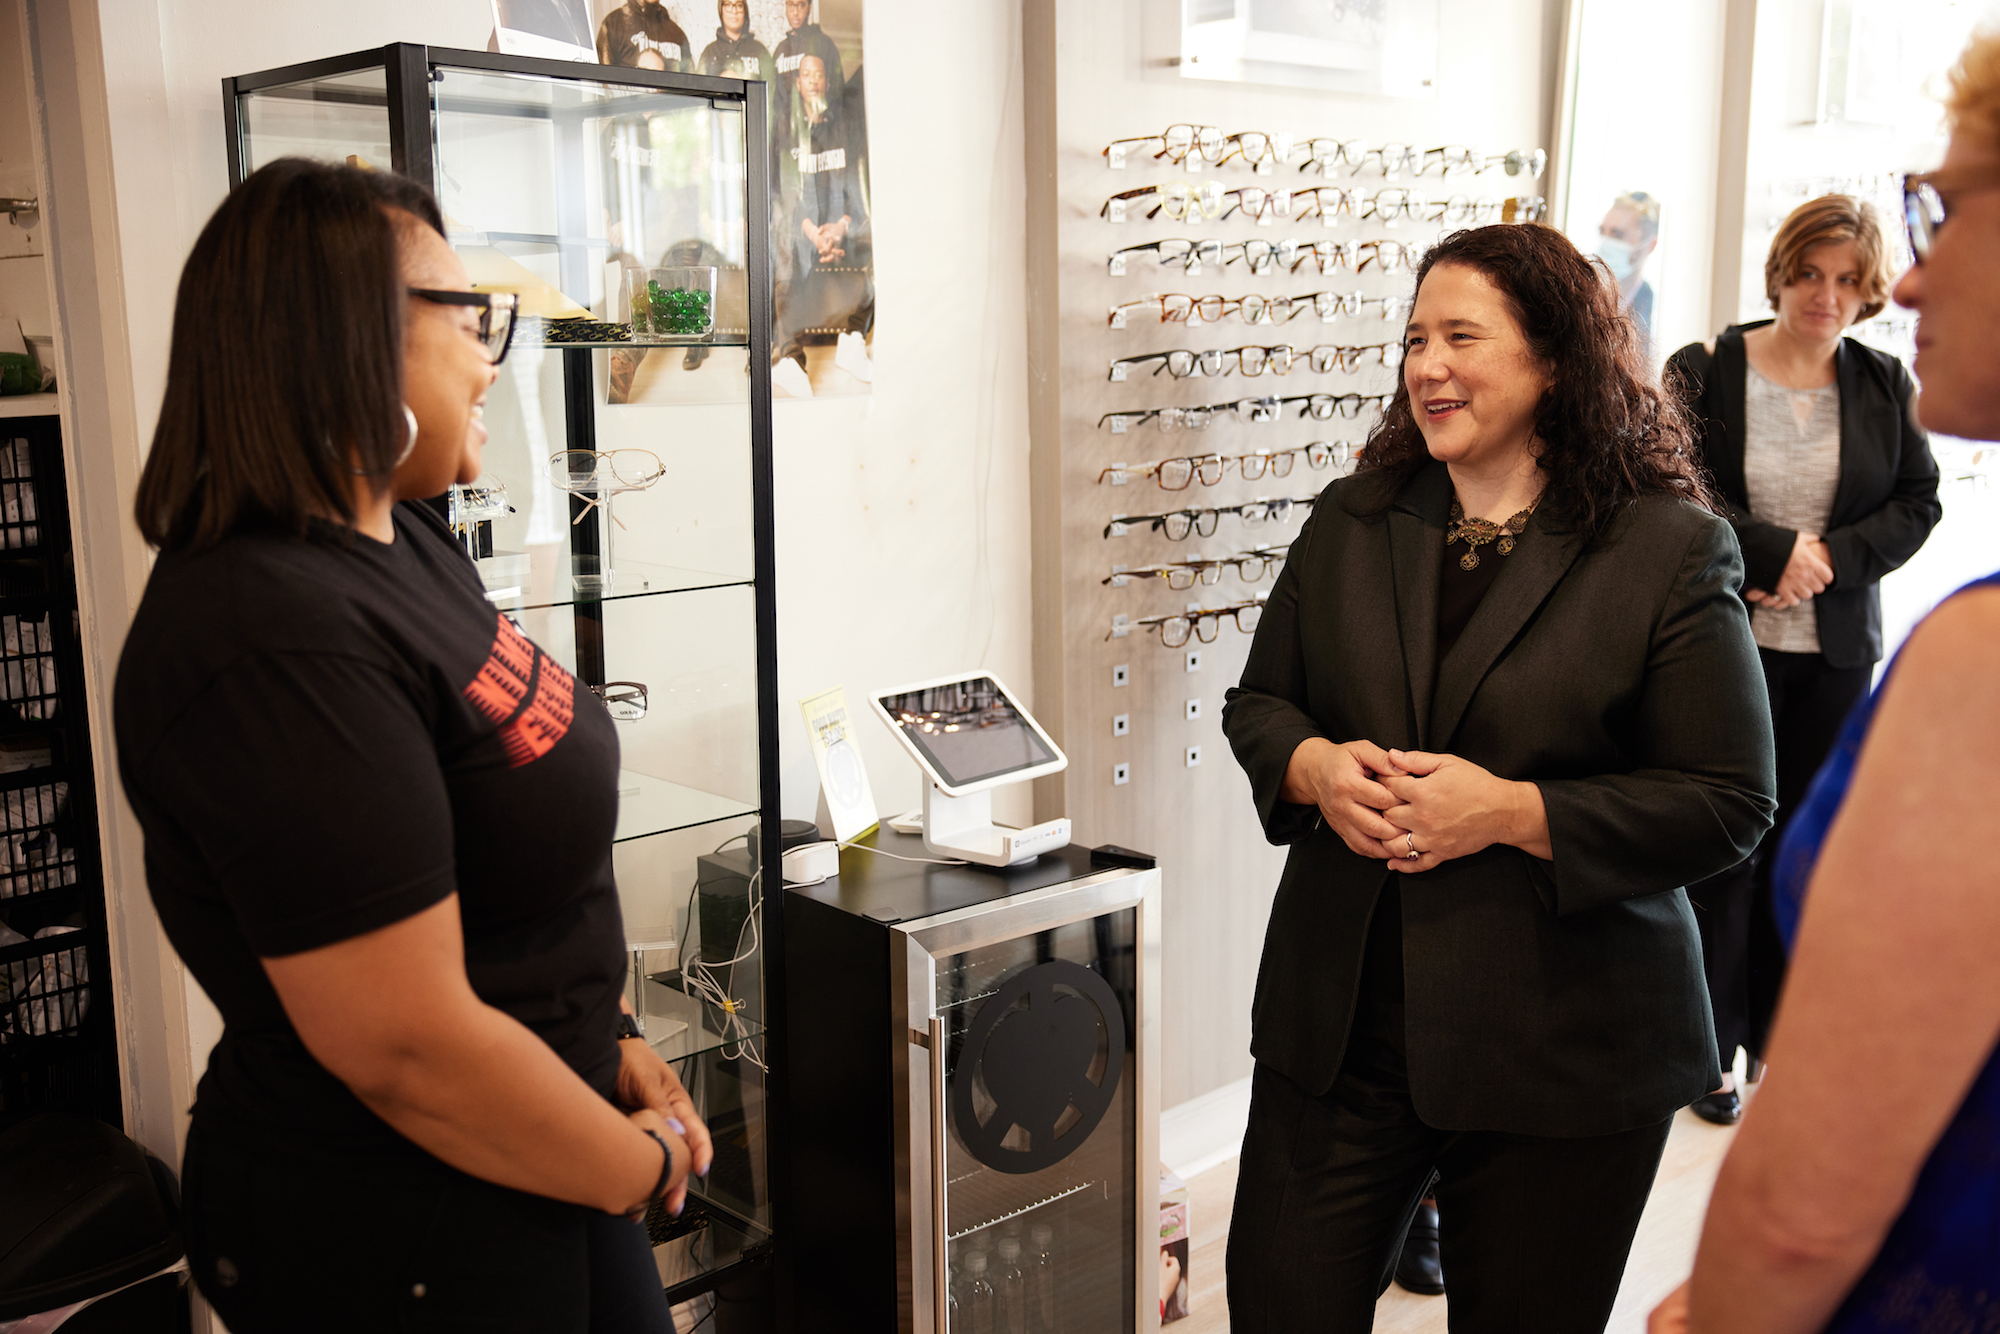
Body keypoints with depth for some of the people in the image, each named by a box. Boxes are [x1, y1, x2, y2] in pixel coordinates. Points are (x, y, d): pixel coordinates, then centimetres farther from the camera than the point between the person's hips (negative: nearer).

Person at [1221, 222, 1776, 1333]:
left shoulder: (1671, 550, -8)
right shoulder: (1351, 521, 6)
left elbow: (1726, 806, -10)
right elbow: (1257, 701, 12)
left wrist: (1510, 813, -20)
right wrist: (1317, 769, -10)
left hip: (1561, 1058, -3)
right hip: (1337, 1027, 4)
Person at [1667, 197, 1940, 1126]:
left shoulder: (1884, 385, 6)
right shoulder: (1703, 372, -4)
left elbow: (1919, 501, 4)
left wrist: (1831, 557, -12)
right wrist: (1776, 551, -18)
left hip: (1837, 654, 3)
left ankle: (1778, 1036, 26)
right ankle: (1706, 1047, 18)